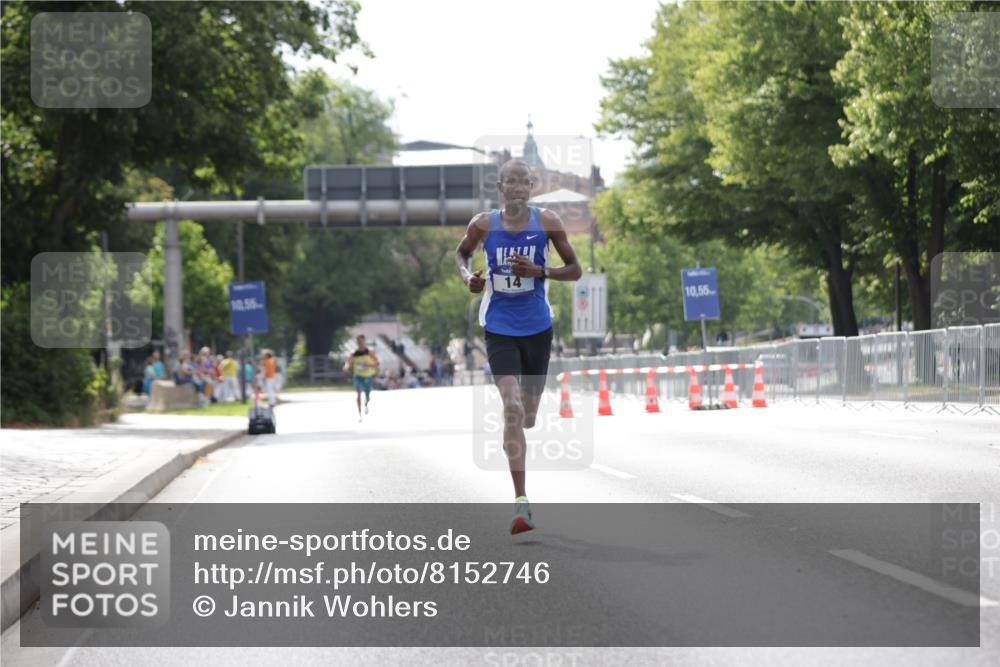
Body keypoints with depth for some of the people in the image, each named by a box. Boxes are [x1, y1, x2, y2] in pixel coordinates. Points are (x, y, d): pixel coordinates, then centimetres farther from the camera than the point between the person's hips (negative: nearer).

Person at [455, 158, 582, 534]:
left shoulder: (547, 222, -5)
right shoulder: (483, 224, -4)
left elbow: (575, 270, 0)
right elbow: (462, 253, 17)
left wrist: (539, 271, -17)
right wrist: (467, 276, -4)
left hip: (537, 329, 2)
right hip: (499, 330, -2)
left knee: (528, 415, 13)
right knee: (512, 408, -18)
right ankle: (521, 502, -20)